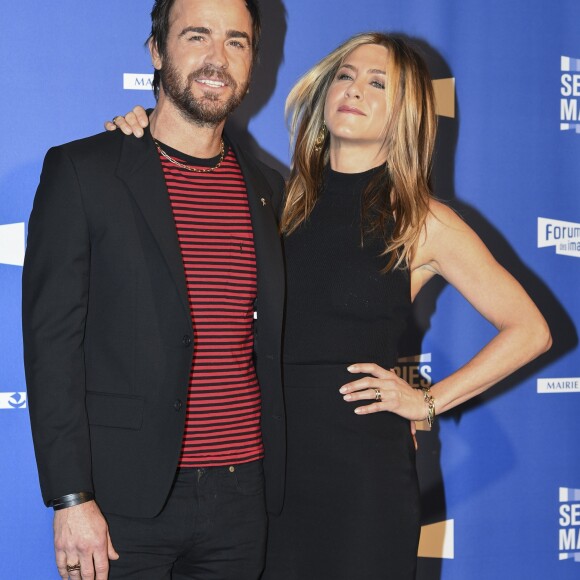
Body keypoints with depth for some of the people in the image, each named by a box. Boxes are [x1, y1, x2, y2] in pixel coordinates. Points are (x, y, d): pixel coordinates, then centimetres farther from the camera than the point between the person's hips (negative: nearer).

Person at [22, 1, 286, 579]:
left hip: (242, 498, 4)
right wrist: (71, 499, -13)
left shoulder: (268, 188, 11)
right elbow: (51, 341, -7)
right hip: (125, 501, -4)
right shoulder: (81, 170, -3)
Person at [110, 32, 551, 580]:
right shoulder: (284, 201, 7)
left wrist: (430, 401, -3)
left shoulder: (420, 221, -2)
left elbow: (529, 330, 1)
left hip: (363, 462, -3)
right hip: (269, 453, 3)